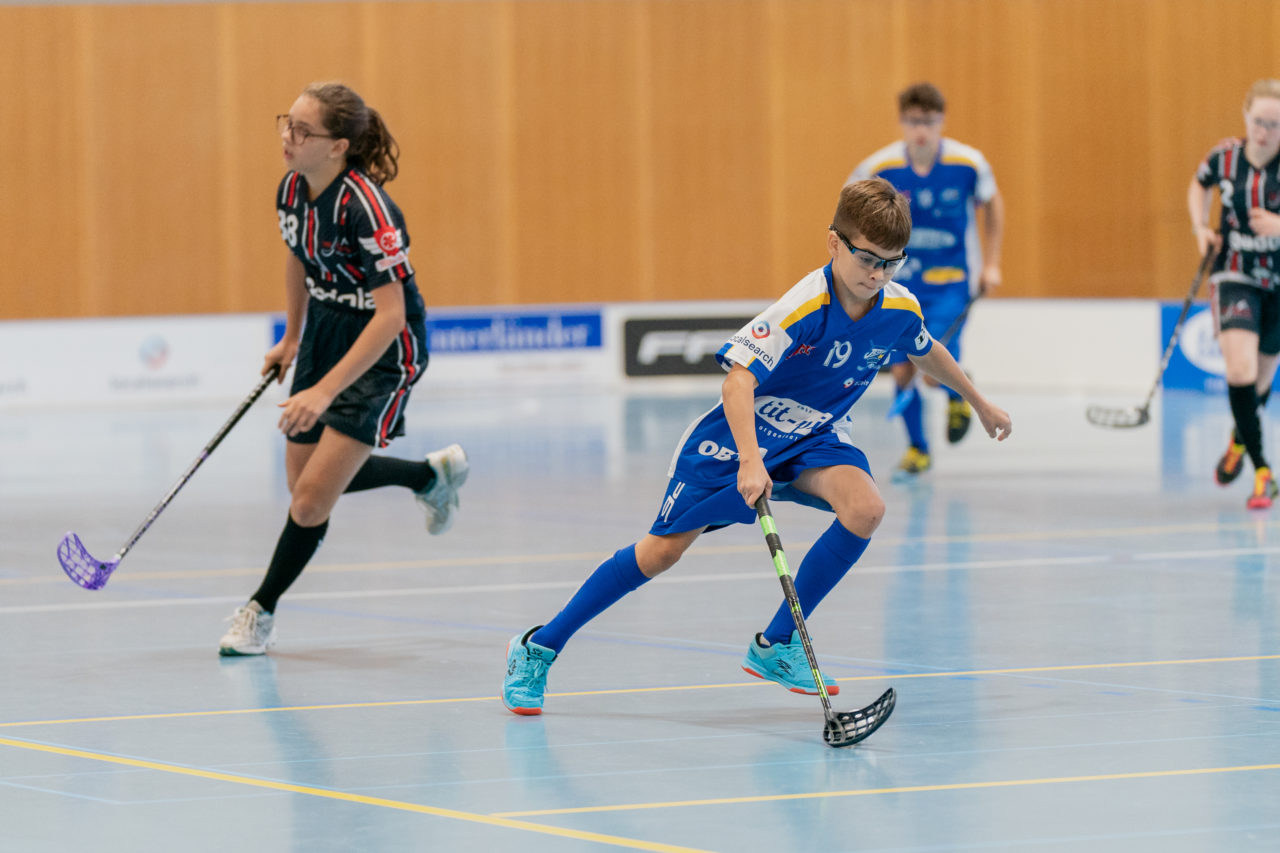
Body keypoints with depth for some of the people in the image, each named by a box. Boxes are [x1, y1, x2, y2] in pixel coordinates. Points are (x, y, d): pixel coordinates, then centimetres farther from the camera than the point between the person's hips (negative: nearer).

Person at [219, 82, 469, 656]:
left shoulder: (364, 209, -30)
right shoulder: (292, 190, -8)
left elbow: (391, 316, -32)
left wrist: (325, 391, -36)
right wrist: (291, 338, 25)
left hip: (383, 350, -8)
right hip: (325, 331, 8)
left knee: (313, 495, -10)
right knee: (305, 478, 16)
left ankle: (261, 610, 9)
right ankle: (432, 474, 38)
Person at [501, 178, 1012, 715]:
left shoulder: (899, 309, -11)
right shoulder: (804, 308, -30)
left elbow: (928, 352, 14)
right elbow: (738, 379, -37)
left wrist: (980, 404, 29)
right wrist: (750, 460, -52)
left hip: (816, 435, 5)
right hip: (742, 431, -5)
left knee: (865, 509, -25)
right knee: (664, 550, -5)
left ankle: (775, 647, -10)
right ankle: (538, 648, 10)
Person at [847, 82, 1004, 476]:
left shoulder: (969, 163, -14)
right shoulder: (878, 169, -14)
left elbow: (992, 203, 7)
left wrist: (991, 263, 5)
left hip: (950, 283, -2)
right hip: (899, 284, 2)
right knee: (902, 371, 2)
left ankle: (958, 392, 22)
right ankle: (917, 448, 26)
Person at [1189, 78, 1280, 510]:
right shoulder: (1225, 158, -8)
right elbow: (1199, 185, 16)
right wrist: (1200, 226, 1)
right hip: (1235, 276, 0)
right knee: (1239, 367, -21)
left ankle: (1239, 438, 50)